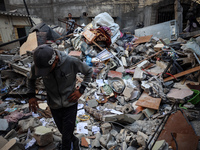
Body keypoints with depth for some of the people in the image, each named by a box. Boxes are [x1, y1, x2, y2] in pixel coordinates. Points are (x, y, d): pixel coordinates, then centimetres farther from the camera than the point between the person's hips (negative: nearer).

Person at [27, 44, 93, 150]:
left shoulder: (71, 62, -25)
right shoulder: (38, 66, -16)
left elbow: (89, 72, -8)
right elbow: (31, 79, 7)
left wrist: (81, 90, -16)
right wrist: (31, 95, -6)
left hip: (70, 105, -3)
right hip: (54, 107, 4)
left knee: (66, 138, 7)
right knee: (63, 132, 26)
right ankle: (74, 140, 58)